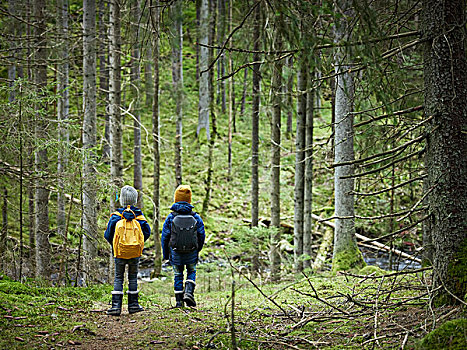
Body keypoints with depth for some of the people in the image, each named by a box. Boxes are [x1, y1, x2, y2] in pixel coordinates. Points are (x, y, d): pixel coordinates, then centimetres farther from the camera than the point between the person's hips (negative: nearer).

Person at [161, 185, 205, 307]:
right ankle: (189, 292, -6)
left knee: (178, 275, 11)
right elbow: (202, 235, 4)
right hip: (192, 252, 0)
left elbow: (165, 237, 0)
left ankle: (178, 300, 10)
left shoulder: (170, 217, -4)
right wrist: (198, 250, 19)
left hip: (175, 251, 0)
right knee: (191, 271, 18)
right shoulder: (195, 217, -2)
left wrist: (165, 254, 10)